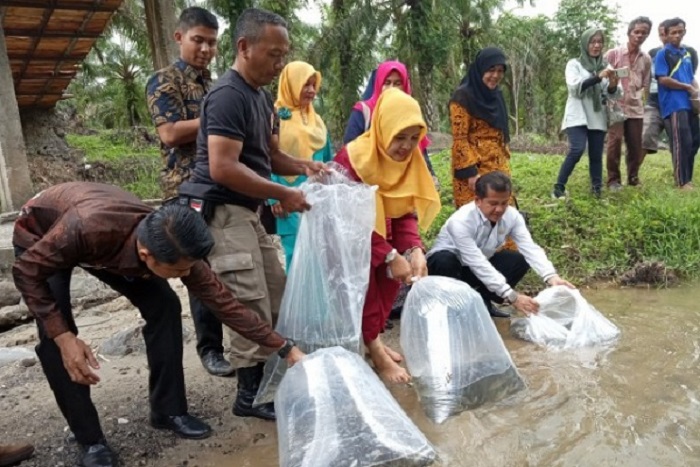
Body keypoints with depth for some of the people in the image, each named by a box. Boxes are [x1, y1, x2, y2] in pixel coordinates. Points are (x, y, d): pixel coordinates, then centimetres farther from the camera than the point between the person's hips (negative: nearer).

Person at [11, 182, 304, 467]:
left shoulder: (174, 248, -31)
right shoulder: (87, 228, -45)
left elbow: (223, 302, -23)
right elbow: (26, 272, -28)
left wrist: (286, 348, -22)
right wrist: (63, 336, -34)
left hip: (116, 244, 3)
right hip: (40, 237, -3)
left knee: (164, 305, -11)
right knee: (55, 335, -18)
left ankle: (169, 410, 4)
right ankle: (90, 440, 0)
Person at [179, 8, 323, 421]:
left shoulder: (262, 96, 14)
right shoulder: (229, 95, -17)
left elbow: (270, 155, 21)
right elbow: (222, 167, -25)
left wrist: (303, 166, 0)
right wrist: (284, 194, -20)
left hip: (246, 212, 10)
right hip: (221, 212, -10)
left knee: (276, 300, 14)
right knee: (253, 309, -5)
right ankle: (251, 395, 11)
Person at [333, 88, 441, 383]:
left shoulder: (409, 160, -9)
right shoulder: (352, 159, -30)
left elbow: (406, 211, -9)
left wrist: (414, 250, -25)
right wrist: (390, 256, -32)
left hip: (382, 233, 7)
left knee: (389, 283, 6)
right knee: (366, 287, -11)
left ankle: (372, 338, 22)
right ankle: (375, 350, 2)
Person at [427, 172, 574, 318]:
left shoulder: (511, 215, -17)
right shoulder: (461, 221, -33)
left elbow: (530, 248, -26)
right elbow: (477, 264, -39)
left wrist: (551, 276, -44)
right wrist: (511, 297, -44)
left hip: (479, 266, 5)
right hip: (447, 263, -5)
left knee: (519, 260, -14)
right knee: (445, 262, -38)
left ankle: (481, 301, 0)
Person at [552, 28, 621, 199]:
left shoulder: (605, 66, 13)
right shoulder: (574, 64, 3)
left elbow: (611, 95, 7)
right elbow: (575, 87, -13)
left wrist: (613, 85, -16)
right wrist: (598, 77, -23)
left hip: (597, 118, 4)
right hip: (578, 116, -4)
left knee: (596, 155, 1)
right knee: (577, 150, -20)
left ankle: (597, 190, 9)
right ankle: (559, 187, -12)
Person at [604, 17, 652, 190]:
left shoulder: (646, 59, 10)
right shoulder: (613, 53, 0)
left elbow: (645, 84, 18)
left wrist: (641, 99, 8)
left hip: (636, 108, 4)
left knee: (636, 145, 4)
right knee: (615, 141, -13)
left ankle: (633, 179, 19)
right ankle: (613, 180, -3)